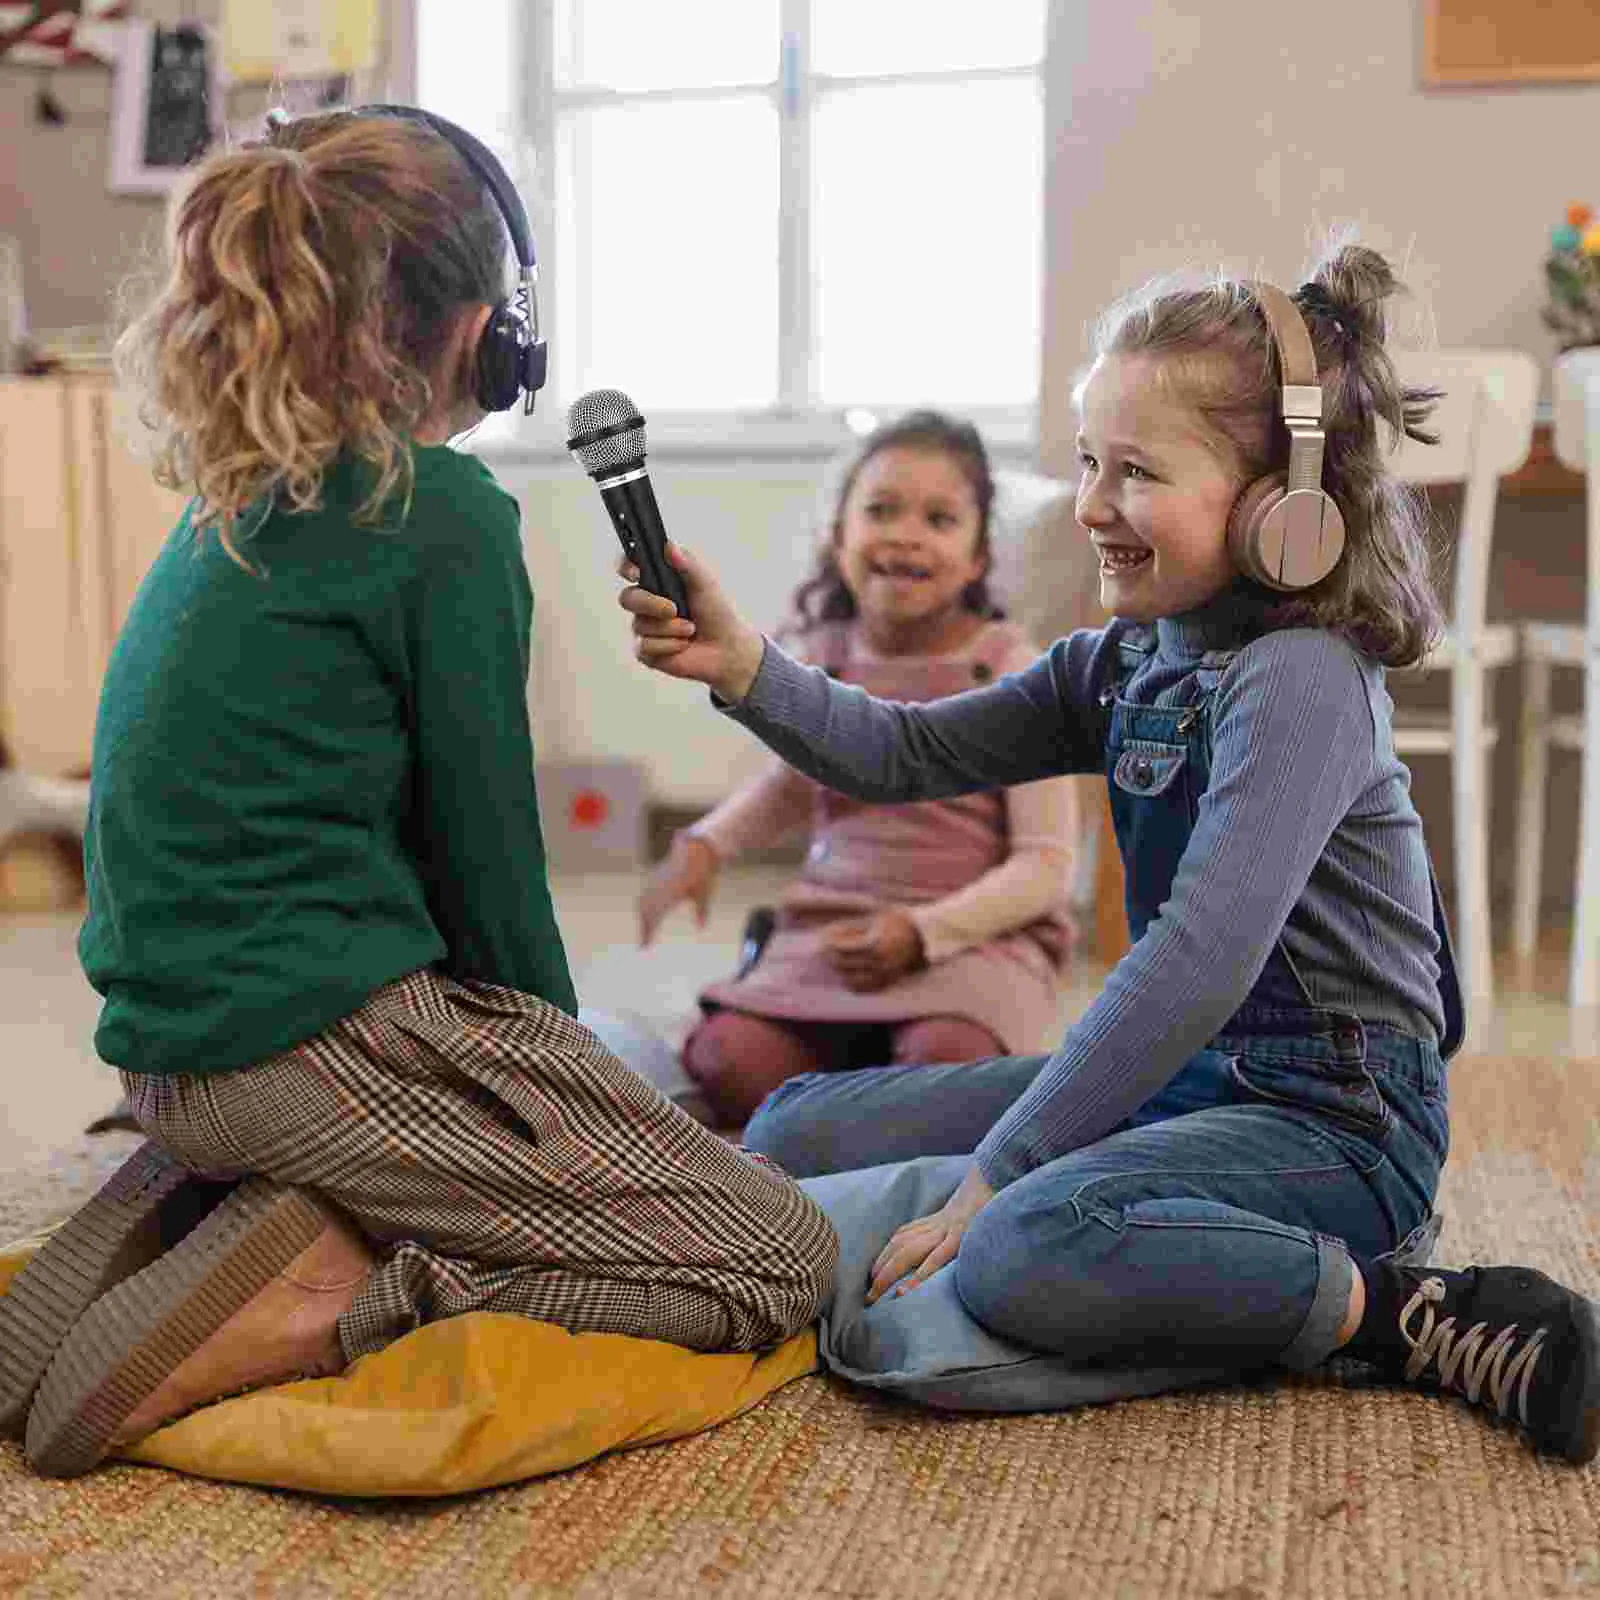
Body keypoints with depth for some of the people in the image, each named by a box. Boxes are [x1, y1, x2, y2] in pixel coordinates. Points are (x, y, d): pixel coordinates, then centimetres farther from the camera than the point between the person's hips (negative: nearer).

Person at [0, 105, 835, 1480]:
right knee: (783, 1258, 1)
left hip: (179, 1049, 9)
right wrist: (561, 1045, 11)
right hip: (326, 1042, -8)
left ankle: (196, 1210, 8)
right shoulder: (445, 513, -12)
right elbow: (486, 849, -7)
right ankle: (320, 1298, -13)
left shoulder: (228, 507, 13)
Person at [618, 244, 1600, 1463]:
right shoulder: (1122, 665, 7)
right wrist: (743, 667, -10)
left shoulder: (1298, 679, -19)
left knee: (1025, 1251, -37)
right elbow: (909, 756, 8)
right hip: (1185, 1077, 9)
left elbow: (1201, 959, -27)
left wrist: (990, 1178, -26)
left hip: (1329, 1120, -9)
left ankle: (1401, 1317, -15)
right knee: (794, 1133, 8)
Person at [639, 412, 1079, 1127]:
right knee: (728, 1064, -23)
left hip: (980, 932, -3)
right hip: (832, 929, 4)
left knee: (944, 1056, -36)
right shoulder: (823, 654, 6)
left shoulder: (1010, 672, -8)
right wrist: (703, 843, 12)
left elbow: (1044, 865, -8)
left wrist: (922, 931, -22)